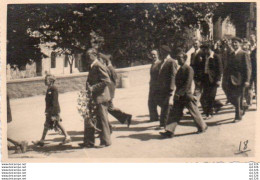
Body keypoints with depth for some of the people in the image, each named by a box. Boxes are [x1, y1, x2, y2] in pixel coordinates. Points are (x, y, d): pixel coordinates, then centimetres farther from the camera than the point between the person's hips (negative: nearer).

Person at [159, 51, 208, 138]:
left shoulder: (189, 69, -13)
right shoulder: (180, 70, 12)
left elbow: (187, 84, -20)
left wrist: (179, 93, -24)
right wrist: (176, 93, 14)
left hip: (187, 95, -7)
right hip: (179, 96, 7)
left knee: (194, 112, 7)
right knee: (174, 113, 0)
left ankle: (202, 127, 26)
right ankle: (169, 131, -1)